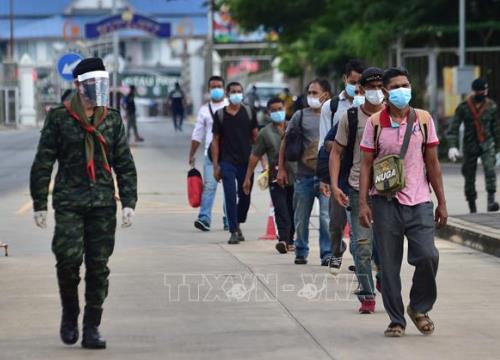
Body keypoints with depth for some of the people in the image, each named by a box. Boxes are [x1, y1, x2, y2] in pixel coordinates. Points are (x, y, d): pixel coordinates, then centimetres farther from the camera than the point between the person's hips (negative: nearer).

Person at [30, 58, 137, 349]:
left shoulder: (113, 120, 10)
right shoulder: (59, 119, 1)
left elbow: (125, 165, 12)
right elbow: (42, 163, 3)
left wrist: (129, 203, 4)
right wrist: (40, 204, -1)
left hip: (103, 204, 3)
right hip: (69, 202, -2)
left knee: (99, 265, 1)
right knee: (69, 257, -15)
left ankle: (92, 327, 10)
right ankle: (70, 313, 11)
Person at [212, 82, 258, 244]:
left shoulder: (248, 112, 5)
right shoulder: (220, 115, 2)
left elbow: (255, 136, 9)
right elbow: (215, 141, 4)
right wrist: (216, 165, -1)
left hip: (246, 162, 1)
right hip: (227, 162, -1)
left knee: (245, 197, 8)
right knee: (230, 197, -7)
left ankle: (237, 224, 30)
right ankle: (234, 231, -2)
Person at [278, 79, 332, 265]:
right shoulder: (301, 115, 6)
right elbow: (286, 141, 10)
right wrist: (281, 168, 4)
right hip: (304, 175, 2)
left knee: (327, 216, -11)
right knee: (301, 218, 9)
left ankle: (327, 254, -4)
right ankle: (301, 252, 24)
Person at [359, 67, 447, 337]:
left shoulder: (423, 119, 6)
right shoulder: (375, 123, 2)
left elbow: (432, 163, 9)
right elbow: (366, 164, 4)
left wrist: (442, 203, 7)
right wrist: (363, 203, -4)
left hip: (419, 202, 1)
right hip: (386, 202, 0)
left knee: (427, 255, -13)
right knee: (389, 264, 1)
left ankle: (420, 308, 10)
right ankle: (396, 320, 12)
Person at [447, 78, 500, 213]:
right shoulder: (463, 107, -4)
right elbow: (454, 128, -8)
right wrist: (452, 146, -21)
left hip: (487, 144, 0)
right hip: (470, 146, 0)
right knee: (469, 178, 4)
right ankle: (472, 209, 15)